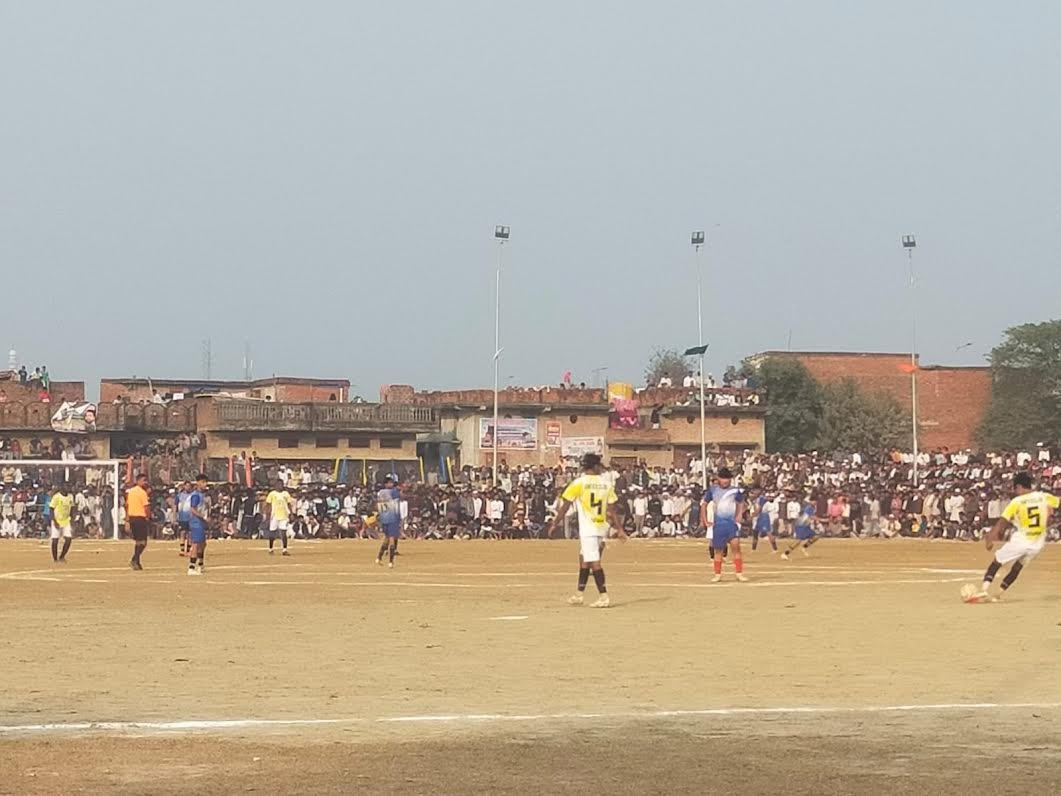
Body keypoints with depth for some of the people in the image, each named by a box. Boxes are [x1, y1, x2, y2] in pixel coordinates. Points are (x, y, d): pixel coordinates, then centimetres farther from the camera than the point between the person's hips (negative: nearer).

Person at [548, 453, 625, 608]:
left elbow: (565, 505, -5)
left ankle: (604, 596, -16)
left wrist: (555, 524, 2)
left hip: (587, 529, -5)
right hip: (602, 527, 5)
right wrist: (619, 528, 9)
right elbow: (612, 508, 5)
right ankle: (579, 594, 25)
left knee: (594, 562, -8)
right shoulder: (606, 483, 5)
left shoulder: (579, 483, -6)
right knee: (584, 559, 18)